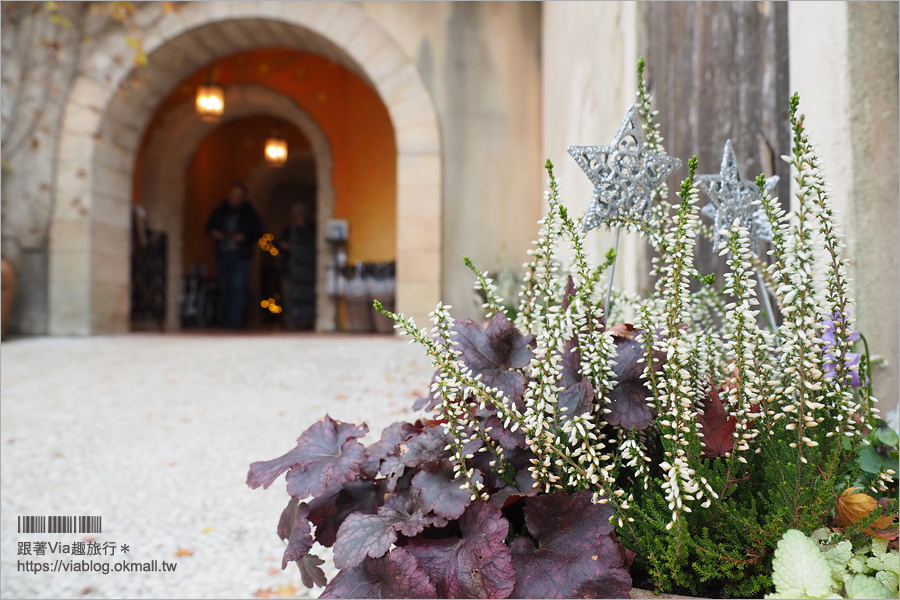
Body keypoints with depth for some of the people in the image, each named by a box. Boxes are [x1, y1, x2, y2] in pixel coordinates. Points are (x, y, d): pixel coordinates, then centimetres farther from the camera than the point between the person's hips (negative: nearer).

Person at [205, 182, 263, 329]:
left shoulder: (249, 213, 0)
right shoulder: (219, 211, 8)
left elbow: (258, 232, 1)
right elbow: (209, 226, 17)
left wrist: (244, 237, -16)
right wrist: (213, 233, -5)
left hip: (240, 256, -3)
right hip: (223, 255, 3)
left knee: (238, 288, -12)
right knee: (224, 288, 8)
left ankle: (235, 320, -9)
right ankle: (226, 319, 18)